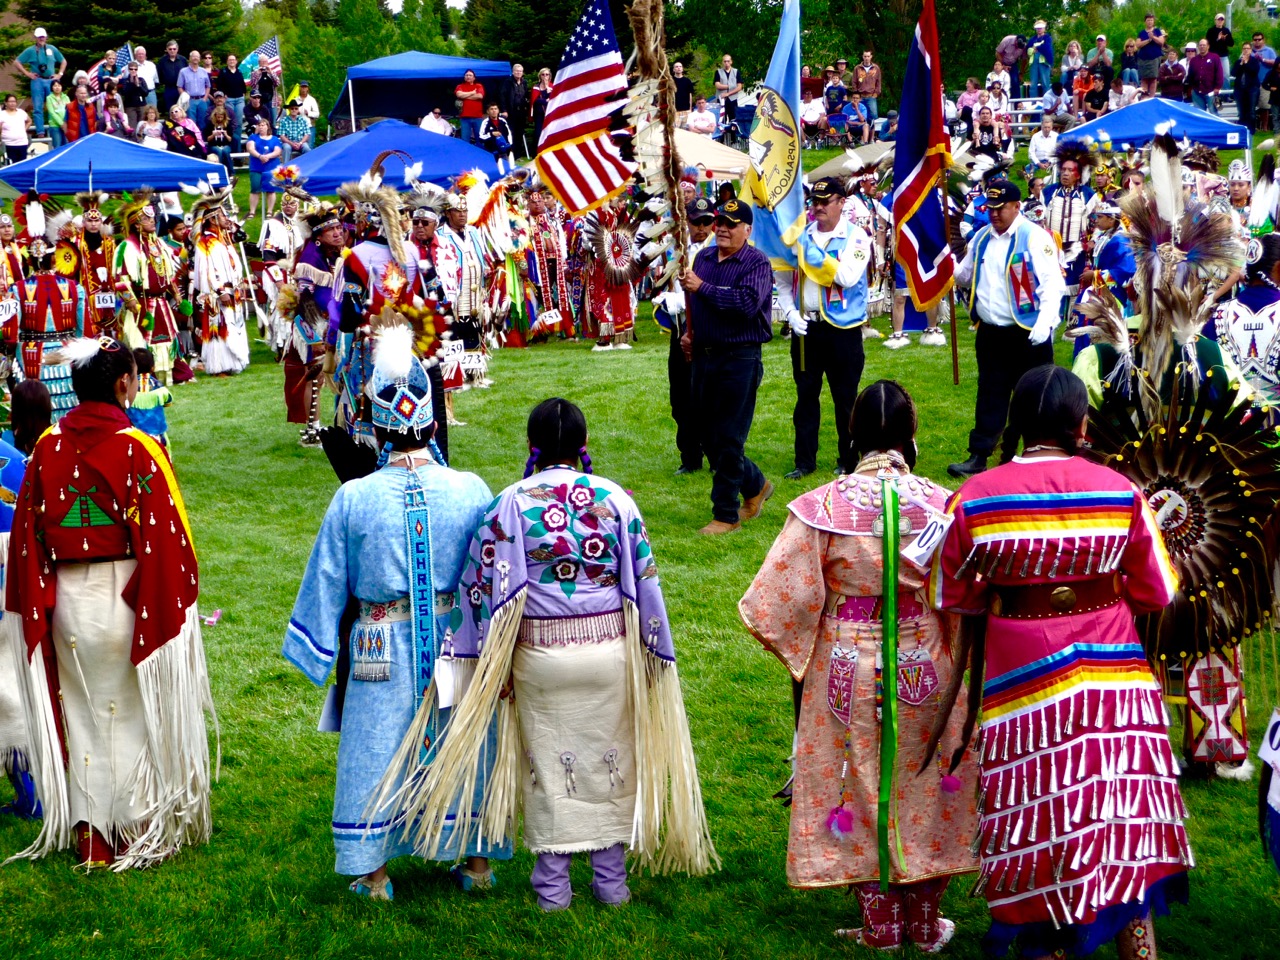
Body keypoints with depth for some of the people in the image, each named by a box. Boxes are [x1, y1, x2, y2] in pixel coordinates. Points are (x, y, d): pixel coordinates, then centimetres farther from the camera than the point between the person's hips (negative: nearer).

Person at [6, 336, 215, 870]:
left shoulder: (48, 448, -1)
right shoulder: (137, 449, -15)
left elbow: (28, 532, 3)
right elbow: (162, 536, -16)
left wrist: (37, 609, 11)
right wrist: (177, 599, -4)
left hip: (67, 602, 4)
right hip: (125, 601, -4)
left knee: (82, 716, 14)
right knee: (134, 715, 10)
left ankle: (89, 838, 20)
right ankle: (140, 834, 19)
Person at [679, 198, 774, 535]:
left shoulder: (756, 263, -8)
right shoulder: (703, 258, 13)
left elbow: (747, 302, -25)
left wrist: (703, 287, -21)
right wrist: (688, 332, 9)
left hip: (739, 359, -7)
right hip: (704, 356, 7)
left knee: (729, 440, -5)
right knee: (709, 437, 12)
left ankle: (726, 515, 3)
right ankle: (754, 486, 33)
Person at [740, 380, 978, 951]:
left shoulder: (820, 508, -13)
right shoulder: (941, 505, -11)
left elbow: (773, 604, -13)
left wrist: (800, 653, 6)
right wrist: (953, 656, 12)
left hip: (847, 676, -1)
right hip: (925, 674, 1)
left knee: (858, 792, 14)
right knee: (922, 788, 17)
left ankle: (880, 926, 25)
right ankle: (924, 923, 29)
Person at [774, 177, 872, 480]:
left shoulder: (856, 237, -5)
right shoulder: (801, 236, 8)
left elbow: (847, 277, -19)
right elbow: (782, 279, 12)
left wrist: (812, 250, -20)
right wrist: (790, 312, -3)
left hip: (842, 329, -4)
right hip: (805, 328, 4)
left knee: (845, 398, 3)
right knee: (806, 395, 8)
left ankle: (848, 461, 15)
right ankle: (805, 461, 15)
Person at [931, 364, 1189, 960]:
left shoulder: (975, 499, -11)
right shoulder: (1120, 491, -10)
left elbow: (953, 598, -1)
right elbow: (1157, 593, -1)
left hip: (1021, 680, 0)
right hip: (1113, 681, 0)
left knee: (1038, 825, 14)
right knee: (1121, 829, 12)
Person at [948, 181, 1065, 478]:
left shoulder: (1035, 237, -12)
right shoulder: (982, 237, 10)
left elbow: (1052, 283, -17)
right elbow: (965, 275, 19)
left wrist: (1045, 322, -28)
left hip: (1028, 334, -6)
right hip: (990, 333, 6)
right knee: (989, 396, 11)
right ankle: (978, 457, 14)